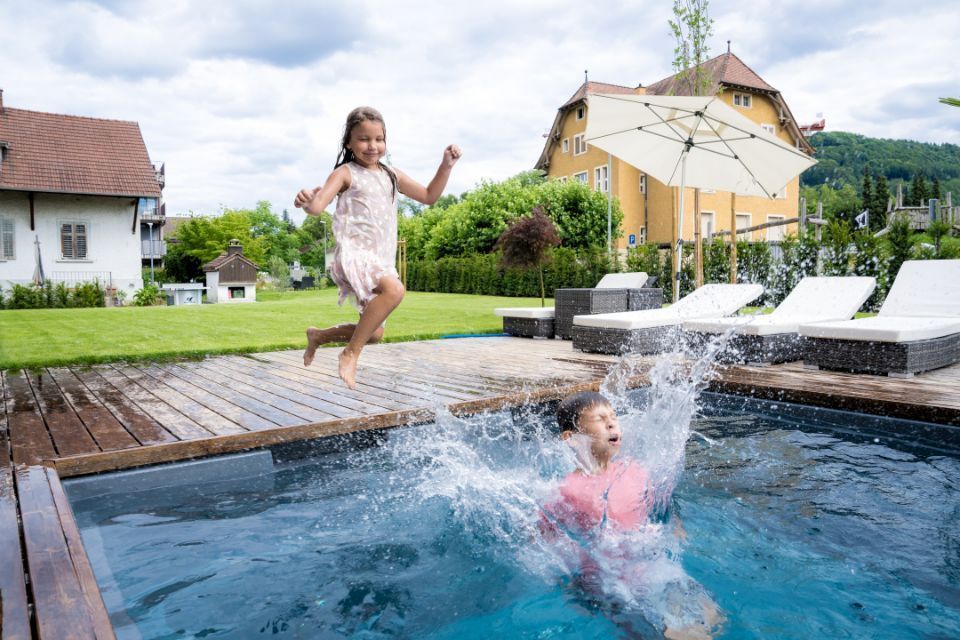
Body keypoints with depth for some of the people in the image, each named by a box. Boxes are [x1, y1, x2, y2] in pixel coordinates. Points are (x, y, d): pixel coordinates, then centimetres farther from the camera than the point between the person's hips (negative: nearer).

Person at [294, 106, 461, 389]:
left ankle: (319, 335, 36)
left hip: (381, 260, 7)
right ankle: (351, 352, -21)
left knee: (374, 333, 11)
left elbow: (429, 196, 22)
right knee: (394, 289, -36)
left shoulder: (391, 175, 15)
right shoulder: (345, 173, -2)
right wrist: (307, 200, -35)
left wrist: (446, 166, 11)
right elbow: (318, 205, -14)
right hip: (353, 255, -7)